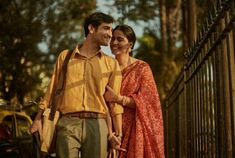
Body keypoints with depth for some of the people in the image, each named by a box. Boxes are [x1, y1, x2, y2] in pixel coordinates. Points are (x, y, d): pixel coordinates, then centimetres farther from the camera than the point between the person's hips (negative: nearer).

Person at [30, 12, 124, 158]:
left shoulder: (111, 63, 11)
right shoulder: (65, 56, 12)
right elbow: (52, 90, 14)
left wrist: (118, 134, 2)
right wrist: (38, 119, 8)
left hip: (97, 125, 1)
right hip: (68, 124, 0)